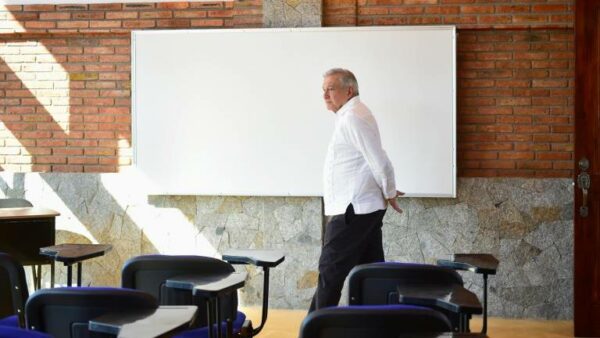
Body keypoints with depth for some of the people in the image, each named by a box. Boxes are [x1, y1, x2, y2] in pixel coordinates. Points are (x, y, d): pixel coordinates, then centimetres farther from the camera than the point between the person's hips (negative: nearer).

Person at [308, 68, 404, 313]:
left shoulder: (352, 117, -15)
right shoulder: (350, 116, 17)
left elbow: (379, 161, -19)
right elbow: (376, 162, 21)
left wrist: (390, 193, -7)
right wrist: (388, 193, 16)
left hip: (352, 211, -10)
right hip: (364, 208, 10)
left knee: (330, 273, -3)